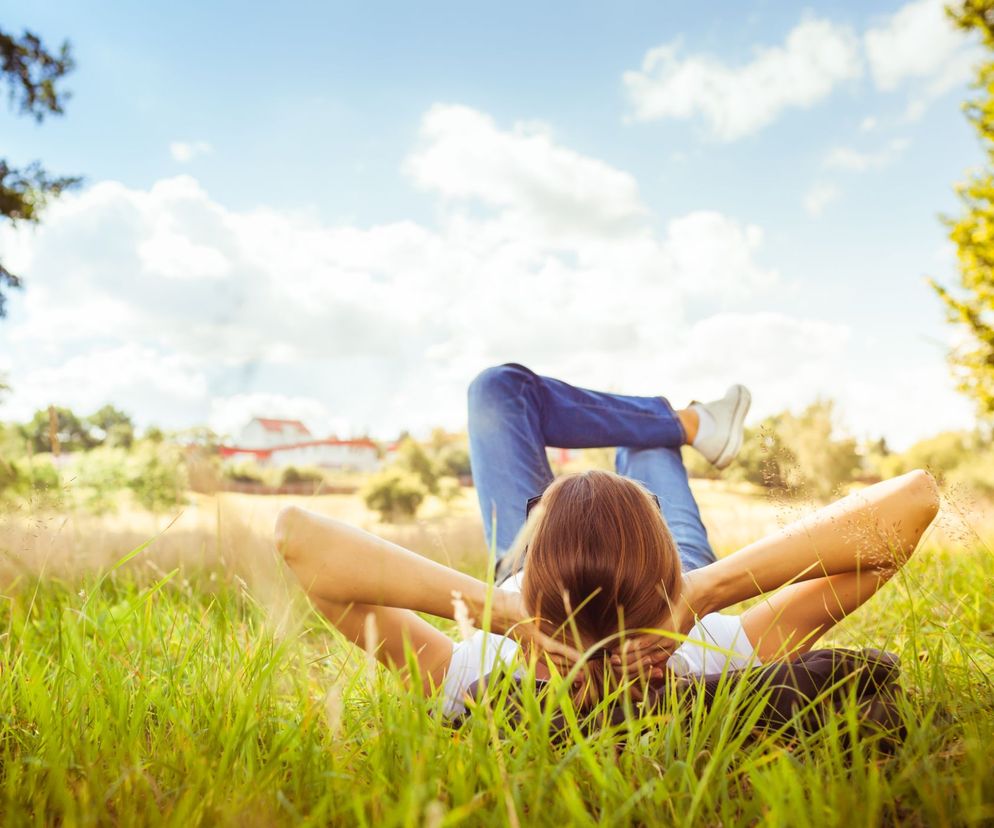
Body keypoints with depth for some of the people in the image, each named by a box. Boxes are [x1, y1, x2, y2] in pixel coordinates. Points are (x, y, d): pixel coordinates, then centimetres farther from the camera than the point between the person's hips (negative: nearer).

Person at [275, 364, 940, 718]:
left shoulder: (473, 683, -47)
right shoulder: (720, 659, -46)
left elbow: (298, 532, -53)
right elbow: (916, 497, -50)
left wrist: (482, 602, -62)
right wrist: (715, 583, -59)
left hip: (534, 599, 0)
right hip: (679, 587, 0)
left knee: (500, 389, 7)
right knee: (642, 441, 21)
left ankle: (691, 422, 24)